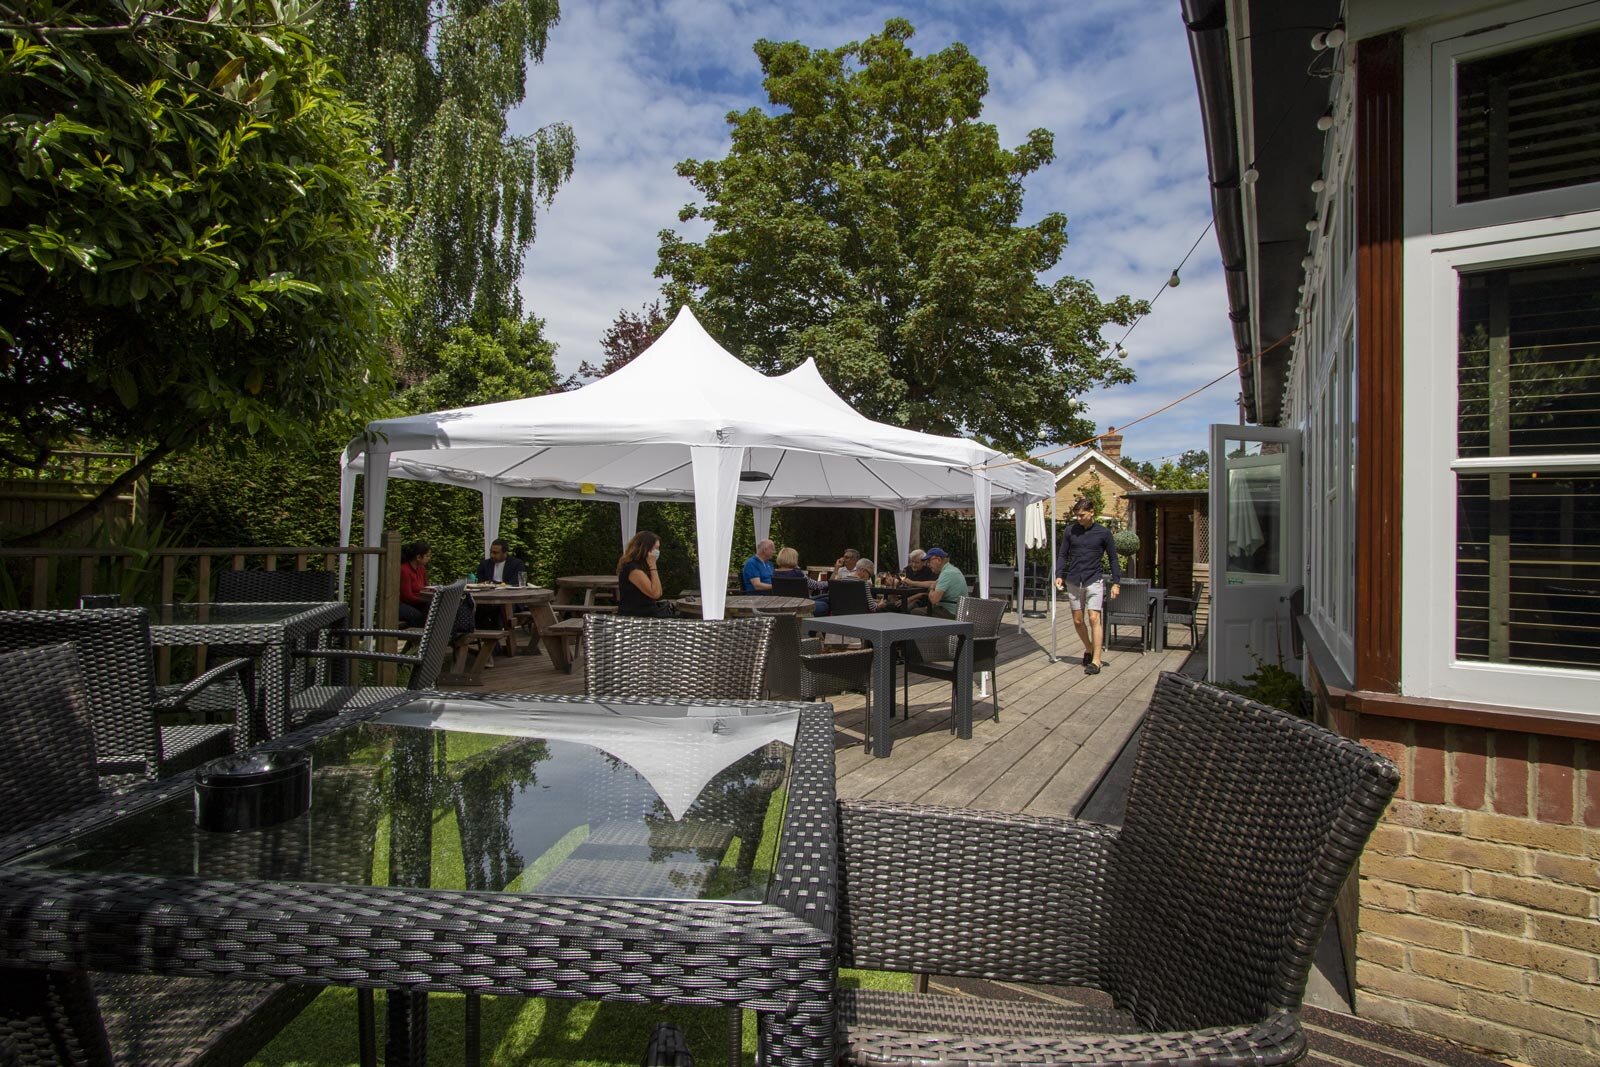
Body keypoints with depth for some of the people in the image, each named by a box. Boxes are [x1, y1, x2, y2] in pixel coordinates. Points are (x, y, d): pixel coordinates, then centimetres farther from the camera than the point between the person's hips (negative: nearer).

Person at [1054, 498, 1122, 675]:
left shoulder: (1103, 533, -2)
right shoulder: (1070, 531, 4)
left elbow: (1113, 559, 4)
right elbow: (1063, 555, 10)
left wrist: (1116, 582, -1)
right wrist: (1059, 575, -3)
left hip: (1093, 581, -3)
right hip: (1073, 582, 3)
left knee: (1094, 618, -11)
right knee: (1078, 620, 8)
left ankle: (1096, 660, -8)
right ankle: (1088, 649, 32)